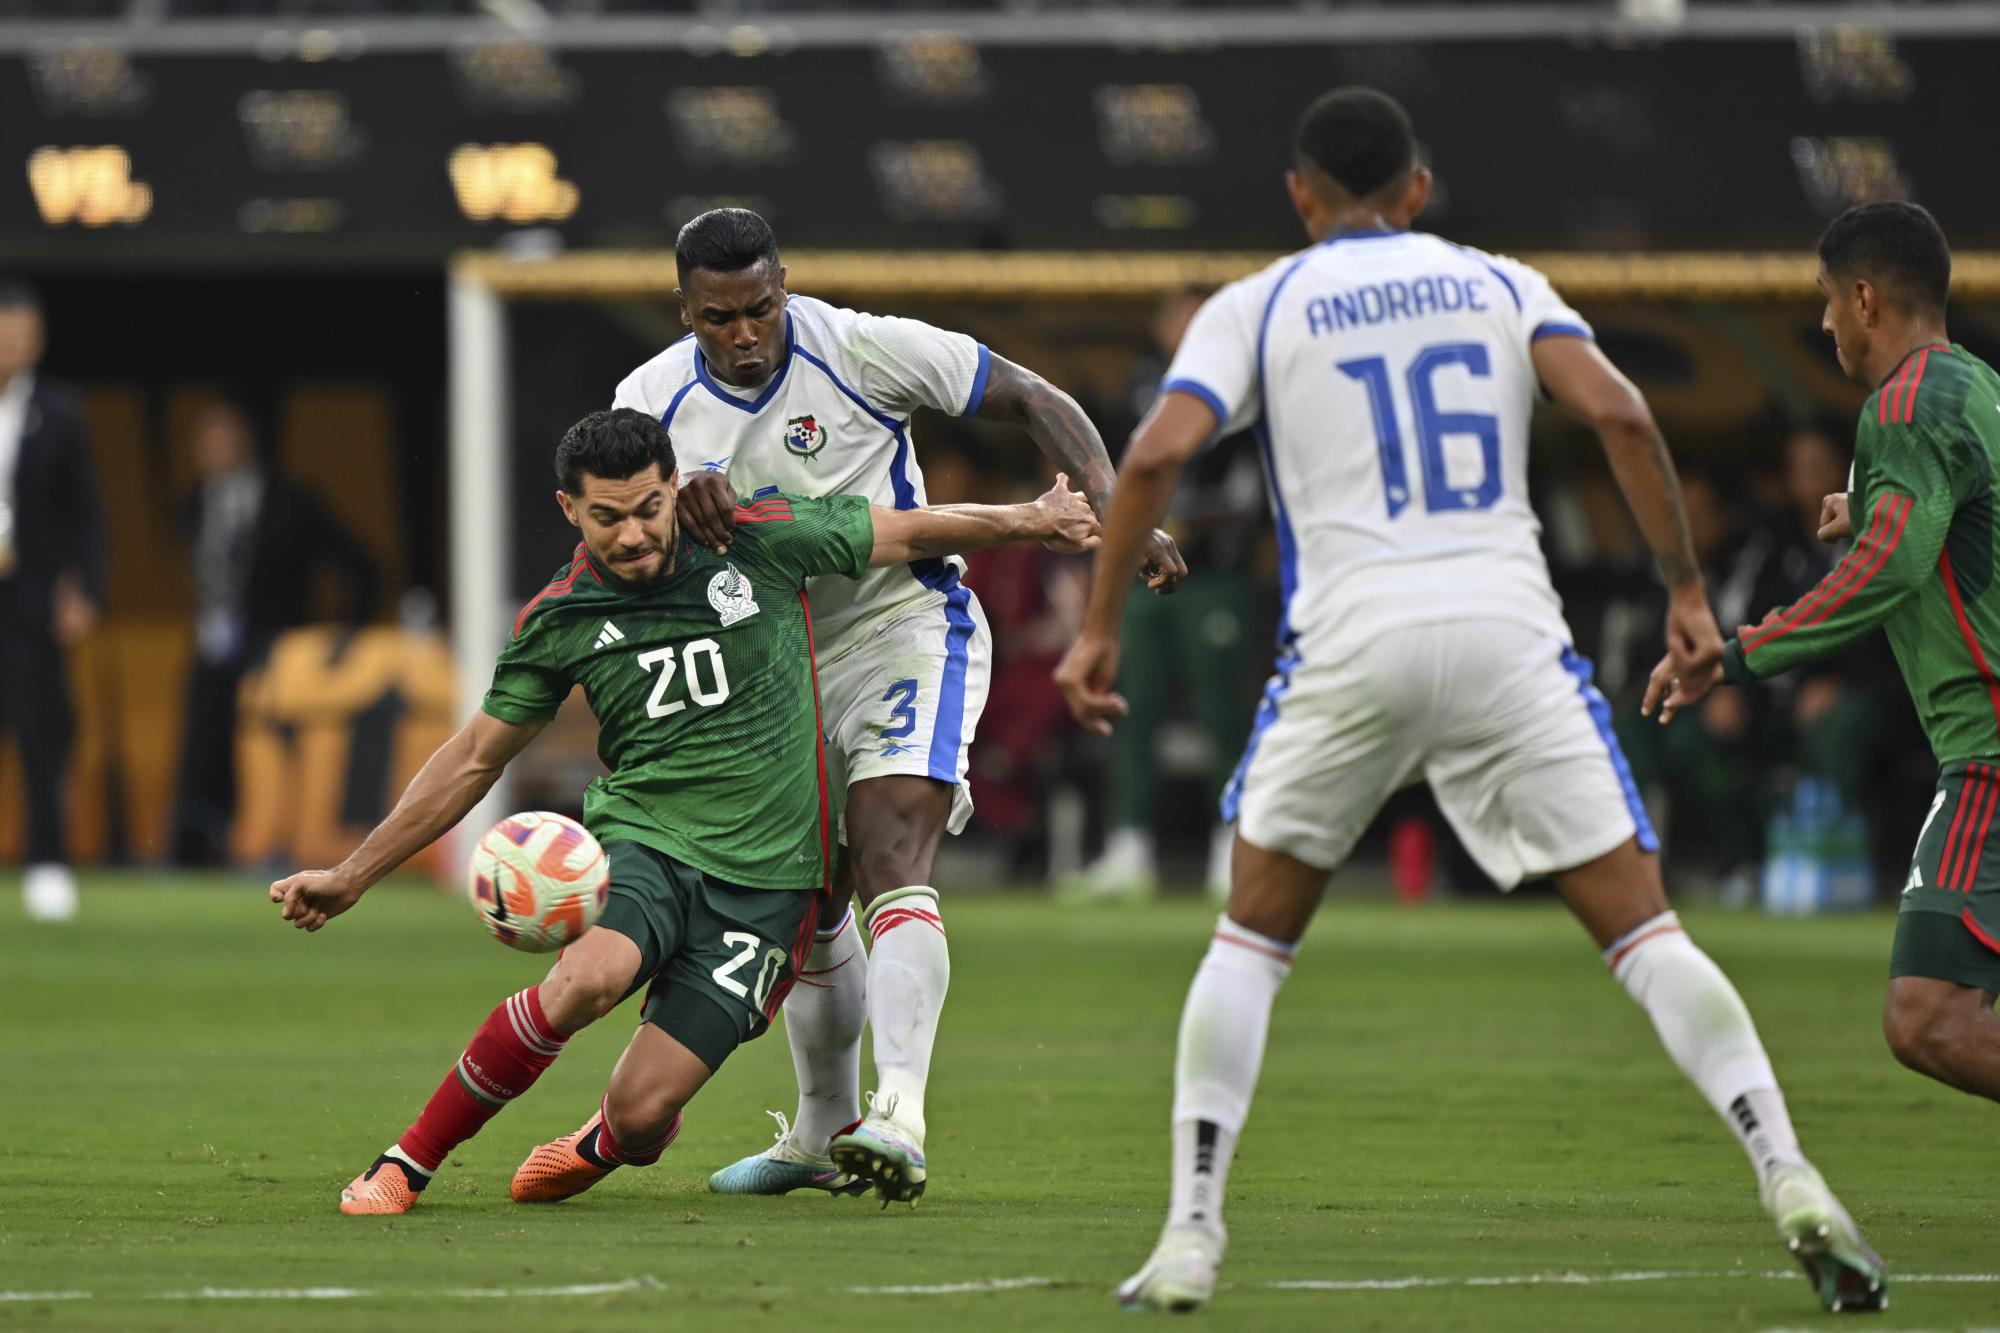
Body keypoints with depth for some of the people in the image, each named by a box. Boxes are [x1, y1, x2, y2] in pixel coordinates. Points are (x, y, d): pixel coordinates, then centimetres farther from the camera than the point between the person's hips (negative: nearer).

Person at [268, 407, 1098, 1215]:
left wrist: (1034, 520, 17)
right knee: (586, 979, -36)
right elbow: (476, 758, 11)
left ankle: (605, 1144, 31)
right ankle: (405, 1165, -19)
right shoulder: (559, 621, 0)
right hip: (640, 840, 0)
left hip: (764, 881, 0)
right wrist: (352, 877, 9)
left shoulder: (762, 543, -4)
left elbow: (912, 533, 11)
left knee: (642, 1118, -11)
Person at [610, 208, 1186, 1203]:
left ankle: (900, 1118, -41)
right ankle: (823, 1133, 33)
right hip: (781, 663, 5)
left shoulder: (861, 351, -15)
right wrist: (677, 502, -41)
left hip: (906, 632, -5)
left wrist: (1115, 512, -22)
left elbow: (1034, 403, -9)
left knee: (891, 861, -26)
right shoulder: (654, 398, -4)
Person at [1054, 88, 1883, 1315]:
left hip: (1352, 643, -1)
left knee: (1253, 937, 16)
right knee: (1643, 929, 3)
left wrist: (1099, 630, 3)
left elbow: (1159, 451, -4)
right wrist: (1687, 590, 3)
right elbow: (1615, 409, -1)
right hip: (1508, 631, 1)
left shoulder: (1256, 308, 11)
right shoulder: (1502, 287, 15)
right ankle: (1792, 1185, -12)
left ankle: (1192, 1237, 6)